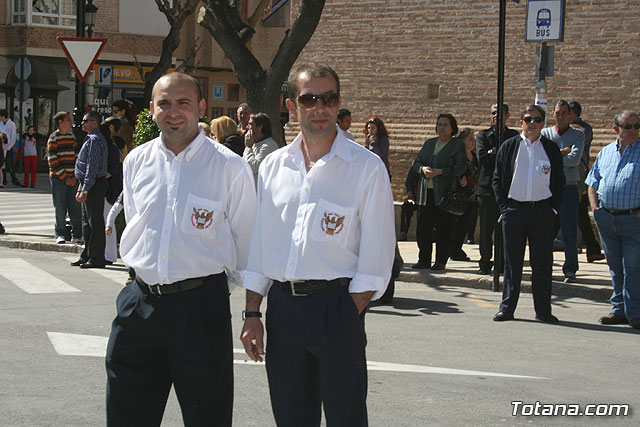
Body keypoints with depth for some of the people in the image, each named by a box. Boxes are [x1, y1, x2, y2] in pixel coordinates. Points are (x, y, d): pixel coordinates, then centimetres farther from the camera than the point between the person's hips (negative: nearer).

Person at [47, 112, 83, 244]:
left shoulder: (72, 136, 14)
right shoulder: (53, 138, -4)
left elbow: (77, 157, 14)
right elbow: (52, 161, -9)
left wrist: (75, 177, 1)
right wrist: (65, 178, -11)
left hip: (73, 179, 5)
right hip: (58, 178, -5)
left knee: (76, 207, 2)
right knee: (60, 208, -1)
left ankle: (77, 235, 8)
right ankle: (60, 234, 8)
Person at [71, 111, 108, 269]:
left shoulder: (95, 140, -16)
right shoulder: (90, 139, 18)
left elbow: (92, 167, -21)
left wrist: (85, 190, -23)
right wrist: (81, 187, 23)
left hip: (94, 185, -11)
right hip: (89, 186, 11)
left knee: (95, 222, -6)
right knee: (86, 221, 15)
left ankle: (96, 259, -2)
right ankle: (87, 255, 23)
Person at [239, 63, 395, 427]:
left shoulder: (367, 168, -4)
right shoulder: (273, 166, 10)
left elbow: (376, 257, -6)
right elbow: (258, 247, 12)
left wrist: (350, 316, -11)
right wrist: (252, 314, 7)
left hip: (336, 306, -4)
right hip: (281, 307, 4)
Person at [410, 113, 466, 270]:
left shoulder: (458, 144, 2)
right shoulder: (429, 143, 18)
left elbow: (460, 168, -8)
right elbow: (416, 163, 17)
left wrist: (440, 172, -17)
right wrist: (423, 169, -6)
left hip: (444, 193, -5)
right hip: (425, 192, 5)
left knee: (443, 229, -3)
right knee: (423, 227, 3)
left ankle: (441, 261, 4)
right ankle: (424, 260, 12)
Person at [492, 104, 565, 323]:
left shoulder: (551, 149, 8)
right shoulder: (509, 147, 6)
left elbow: (559, 182, 10)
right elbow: (497, 179, 6)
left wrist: (553, 208, 1)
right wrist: (504, 206, -2)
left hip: (542, 211, 0)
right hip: (514, 210, 0)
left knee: (542, 263, 2)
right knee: (512, 262, 4)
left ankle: (543, 310, 9)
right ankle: (507, 308, 11)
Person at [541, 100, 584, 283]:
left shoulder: (578, 135, 6)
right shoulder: (545, 133, 11)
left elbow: (575, 159, -9)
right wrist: (562, 152, -9)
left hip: (569, 187, -2)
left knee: (570, 231, -2)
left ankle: (570, 270, 3)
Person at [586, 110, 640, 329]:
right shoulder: (605, 153, 13)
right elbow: (592, 182, 21)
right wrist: (595, 206, 6)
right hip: (606, 218, 5)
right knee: (615, 266, 11)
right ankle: (619, 310, 19)